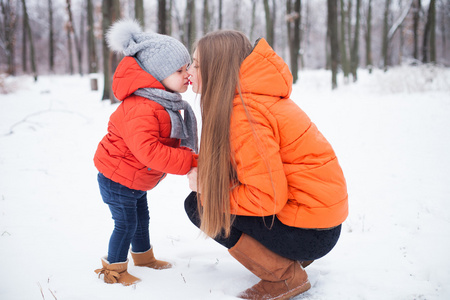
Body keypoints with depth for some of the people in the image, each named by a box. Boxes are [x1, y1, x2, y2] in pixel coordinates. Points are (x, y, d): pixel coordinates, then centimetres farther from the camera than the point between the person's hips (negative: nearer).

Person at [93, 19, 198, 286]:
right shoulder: (140, 109, -34)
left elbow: (170, 141, 12)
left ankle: (143, 256, 43)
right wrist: (189, 161, -38)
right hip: (117, 179, -9)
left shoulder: (165, 103, 1)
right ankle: (113, 270, 18)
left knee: (142, 216, 22)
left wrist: (186, 154, -6)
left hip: (136, 179, 10)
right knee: (126, 223, 0)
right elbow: (148, 151, -42)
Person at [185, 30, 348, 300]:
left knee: (199, 206, -7)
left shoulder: (245, 114, -21)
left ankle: (284, 276, -2)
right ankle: (292, 257, 16)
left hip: (309, 233, -9)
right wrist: (207, 174, 0)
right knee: (206, 197, 14)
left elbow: (268, 198, -25)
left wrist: (207, 188, -12)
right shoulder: (252, 95, 9)